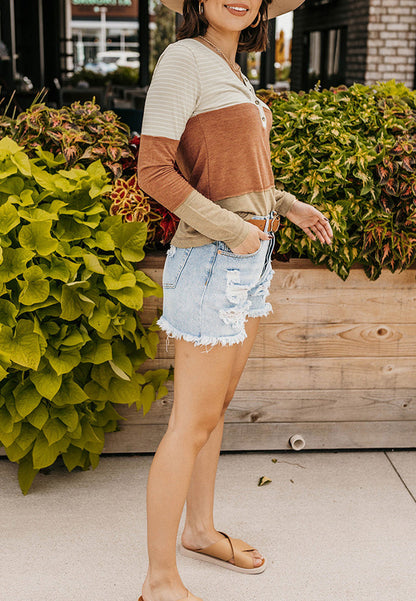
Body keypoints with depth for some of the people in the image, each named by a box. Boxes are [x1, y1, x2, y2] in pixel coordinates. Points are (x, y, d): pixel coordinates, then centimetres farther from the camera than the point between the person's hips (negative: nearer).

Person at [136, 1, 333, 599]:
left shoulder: (229, 73, 15)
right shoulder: (182, 59, -11)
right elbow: (153, 172, -18)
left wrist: (290, 206, 13)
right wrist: (232, 229, -18)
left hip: (247, 260, 9)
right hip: (211, 264, -9)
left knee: (216, 407, 18)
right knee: (193, 425, -3)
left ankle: (201, 531, 36)